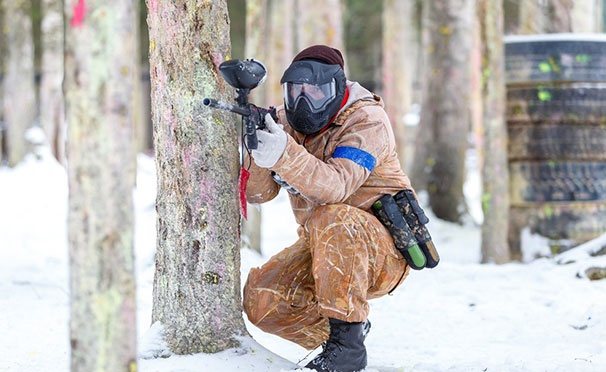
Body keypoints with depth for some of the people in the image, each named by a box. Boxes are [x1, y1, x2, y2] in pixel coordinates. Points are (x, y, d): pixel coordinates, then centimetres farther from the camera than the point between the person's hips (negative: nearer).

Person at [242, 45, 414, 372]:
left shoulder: (367, 120, -17)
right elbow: (256, 192, -9)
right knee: (260, 300, -14)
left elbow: (336, 187, -34)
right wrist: (260, 154, -30)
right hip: (325, 250, 6)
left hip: (384, 249, -6)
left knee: (331, 220, -36)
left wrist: (284, 155, -50)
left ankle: (348, 344, -28)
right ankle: (333, 332, 12)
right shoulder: (286, 121, 1)